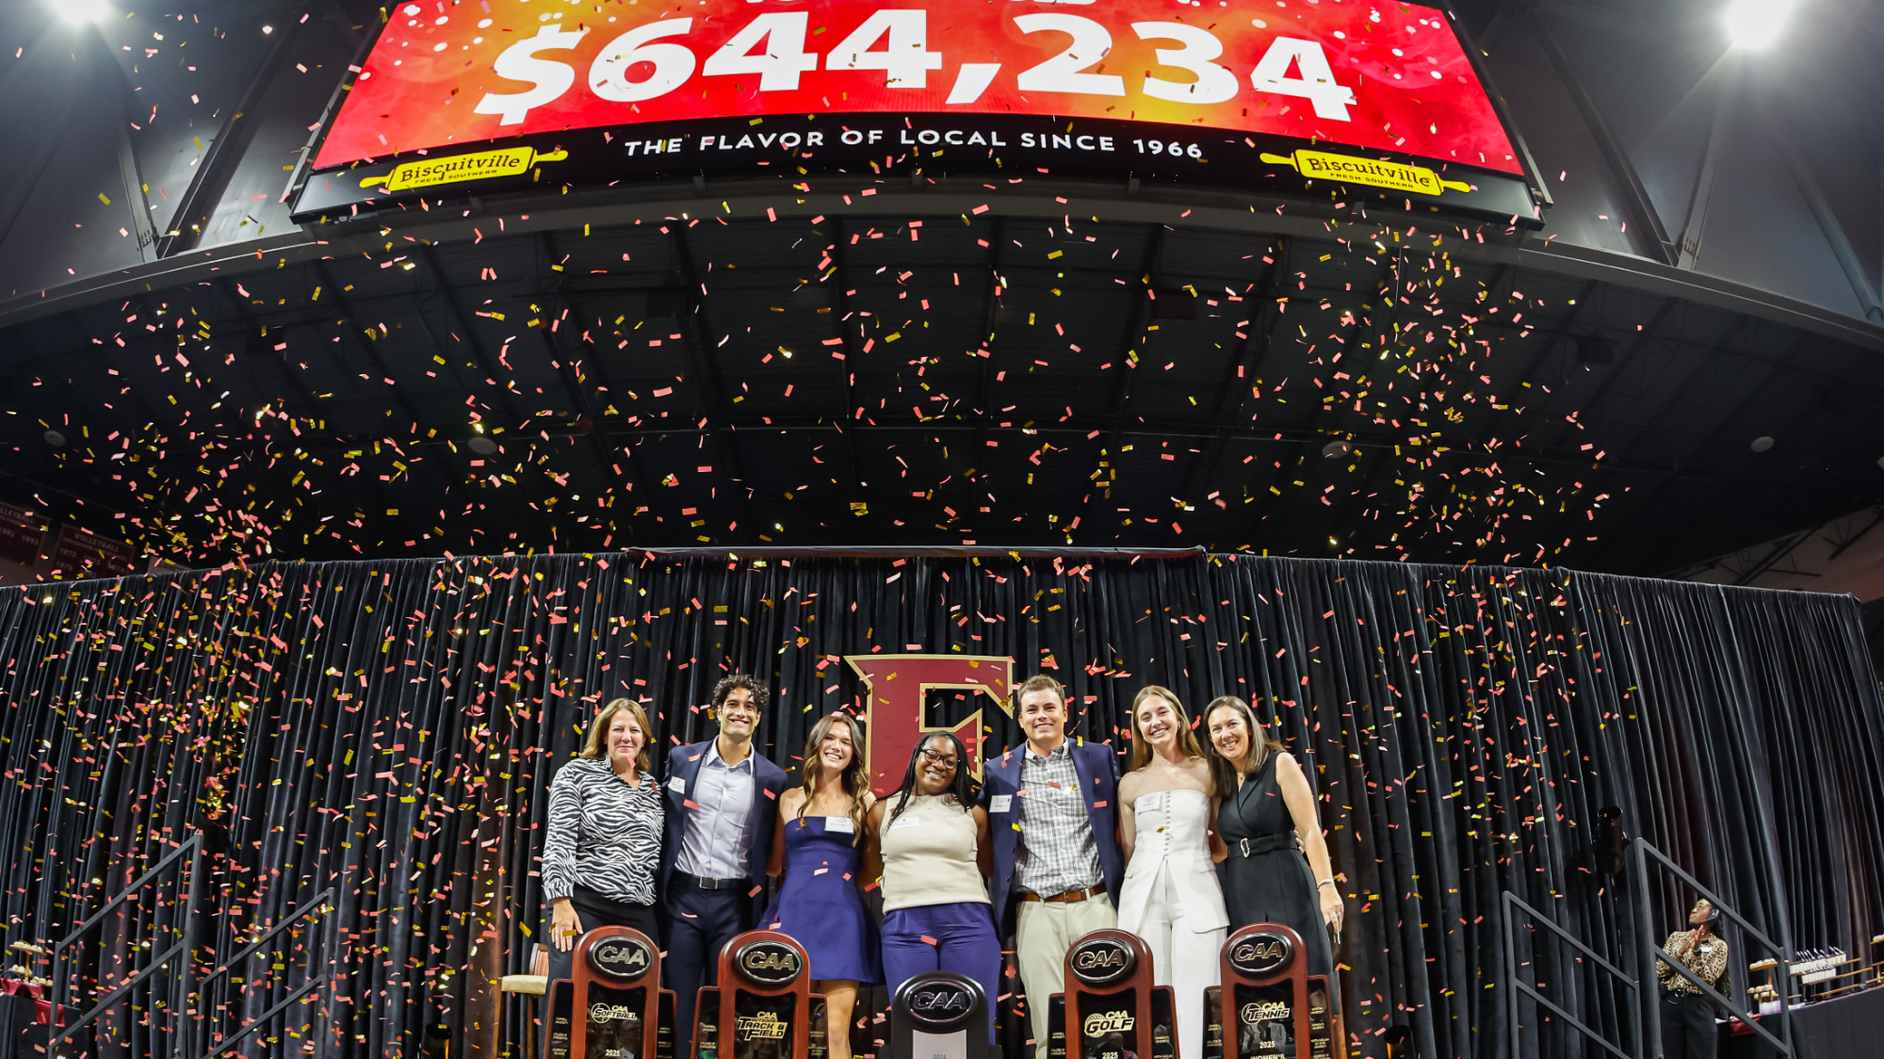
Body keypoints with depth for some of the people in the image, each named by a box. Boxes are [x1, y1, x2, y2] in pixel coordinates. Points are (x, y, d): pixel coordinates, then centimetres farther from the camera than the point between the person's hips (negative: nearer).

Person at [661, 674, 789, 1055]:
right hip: (683, 895, 0)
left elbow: (770, 853, 6)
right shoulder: (682, 759, 4)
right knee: (680, 1005, 4)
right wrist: (657, 888, 6)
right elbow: (664, 825, 10)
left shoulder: (772, 779, 3)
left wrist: (762, 908, 0)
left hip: (735, 902, 0)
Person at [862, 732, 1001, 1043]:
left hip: (968, 924, 0)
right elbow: (868, 872, 21)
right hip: (905, 927, 1)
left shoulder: (973, 813, 10)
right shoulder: (883, 812, 13)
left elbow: (991, 868, 19)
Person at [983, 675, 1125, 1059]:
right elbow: (987, 840, 14)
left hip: (1095, 905, 0)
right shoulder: (999, 771, 8)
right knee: (1049, 1025, 0)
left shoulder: (1099, 758, 8)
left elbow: (1120, 822, 14)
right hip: (1036, 912, 0)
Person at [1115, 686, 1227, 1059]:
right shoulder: (1131, 783, 12)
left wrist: (1188, 852, -2)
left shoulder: (1206, 772, 7)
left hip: (1196, 895, -2)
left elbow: (1221, 846, 11)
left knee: (1195, 1003, -6)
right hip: (1142, 899, 2)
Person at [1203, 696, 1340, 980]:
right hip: (1242, 897, 5)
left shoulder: (1279, 763, -2)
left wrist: (1326, 886, -20)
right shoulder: (1222, 783, 14)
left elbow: (1310, 830, -10)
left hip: (1286, 888, -5)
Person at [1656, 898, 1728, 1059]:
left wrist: (1696, 951, -17)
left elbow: (1708, 978, -8)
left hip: (1699, 1005, -3)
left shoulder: (1719, 945, 6)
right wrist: (1681, 951, -9)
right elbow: (1660, 971, 3)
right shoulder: (1676, 937, 13)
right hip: (1671, 1003, 3)